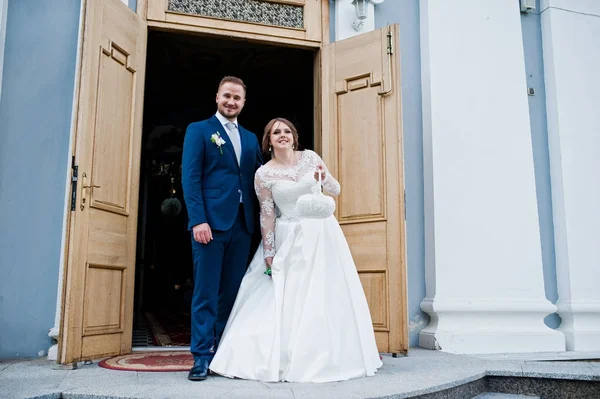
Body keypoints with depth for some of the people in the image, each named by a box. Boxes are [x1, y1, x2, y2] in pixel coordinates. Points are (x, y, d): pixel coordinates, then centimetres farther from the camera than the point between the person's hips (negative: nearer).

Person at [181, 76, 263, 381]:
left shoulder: (250, 138, 21)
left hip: (242, 224, 5)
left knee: (232, 293, 7)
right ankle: (201, 357, 5)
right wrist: (198, 220, -15)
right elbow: (190, 177, -4)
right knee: (206, 292, -2)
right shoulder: (198, 130, 6)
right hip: (211, 221, -5)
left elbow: (258, 180, 17)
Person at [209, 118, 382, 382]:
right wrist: (269, 254, -7)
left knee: (328, 295, 4)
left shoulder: (310, 157, 3)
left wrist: (324, 177, -15)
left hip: (322, 233, 3)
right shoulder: (264, 174, -4)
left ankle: (326, 356, 18)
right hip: (290, 240, -2)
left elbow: (336, 191, 6)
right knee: (287, 299, -2)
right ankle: (283, 358, 11)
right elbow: (267, 216, -5)